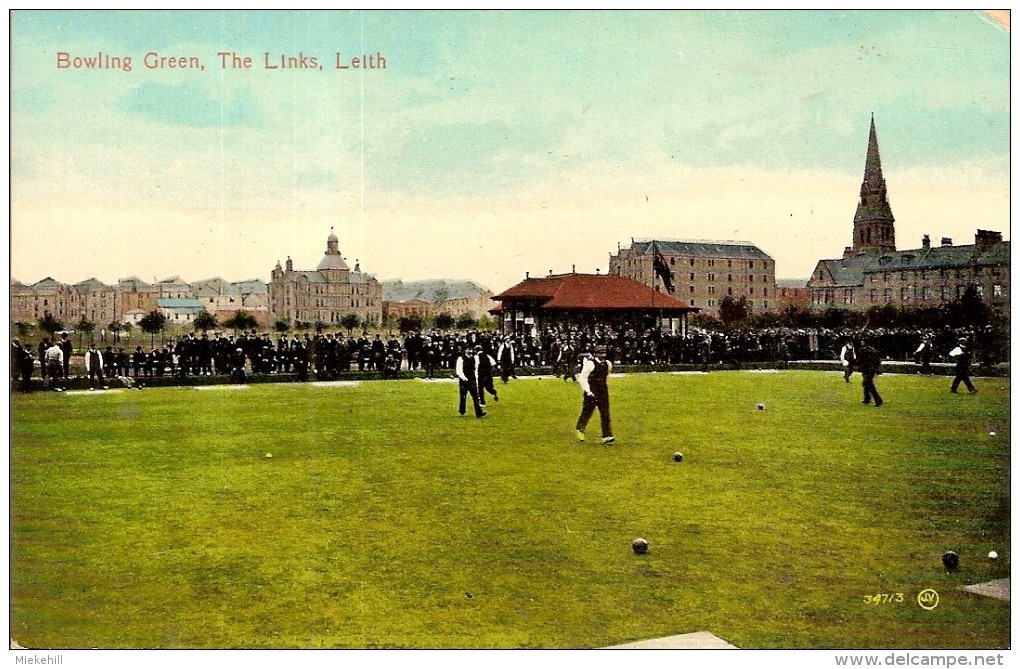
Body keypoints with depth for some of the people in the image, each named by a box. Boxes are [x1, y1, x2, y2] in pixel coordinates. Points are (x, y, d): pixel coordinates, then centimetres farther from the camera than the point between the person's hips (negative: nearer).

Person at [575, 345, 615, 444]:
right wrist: (588, 392, -18)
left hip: (603, 394, 5)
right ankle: (580, 429, 33)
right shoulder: (590, 364, -12)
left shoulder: (607, 364, 8)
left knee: (605, 414, -3)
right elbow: (582, 378, -14)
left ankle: (607, 436, -3)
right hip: (592, 393, -5)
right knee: (587, 412, 6)